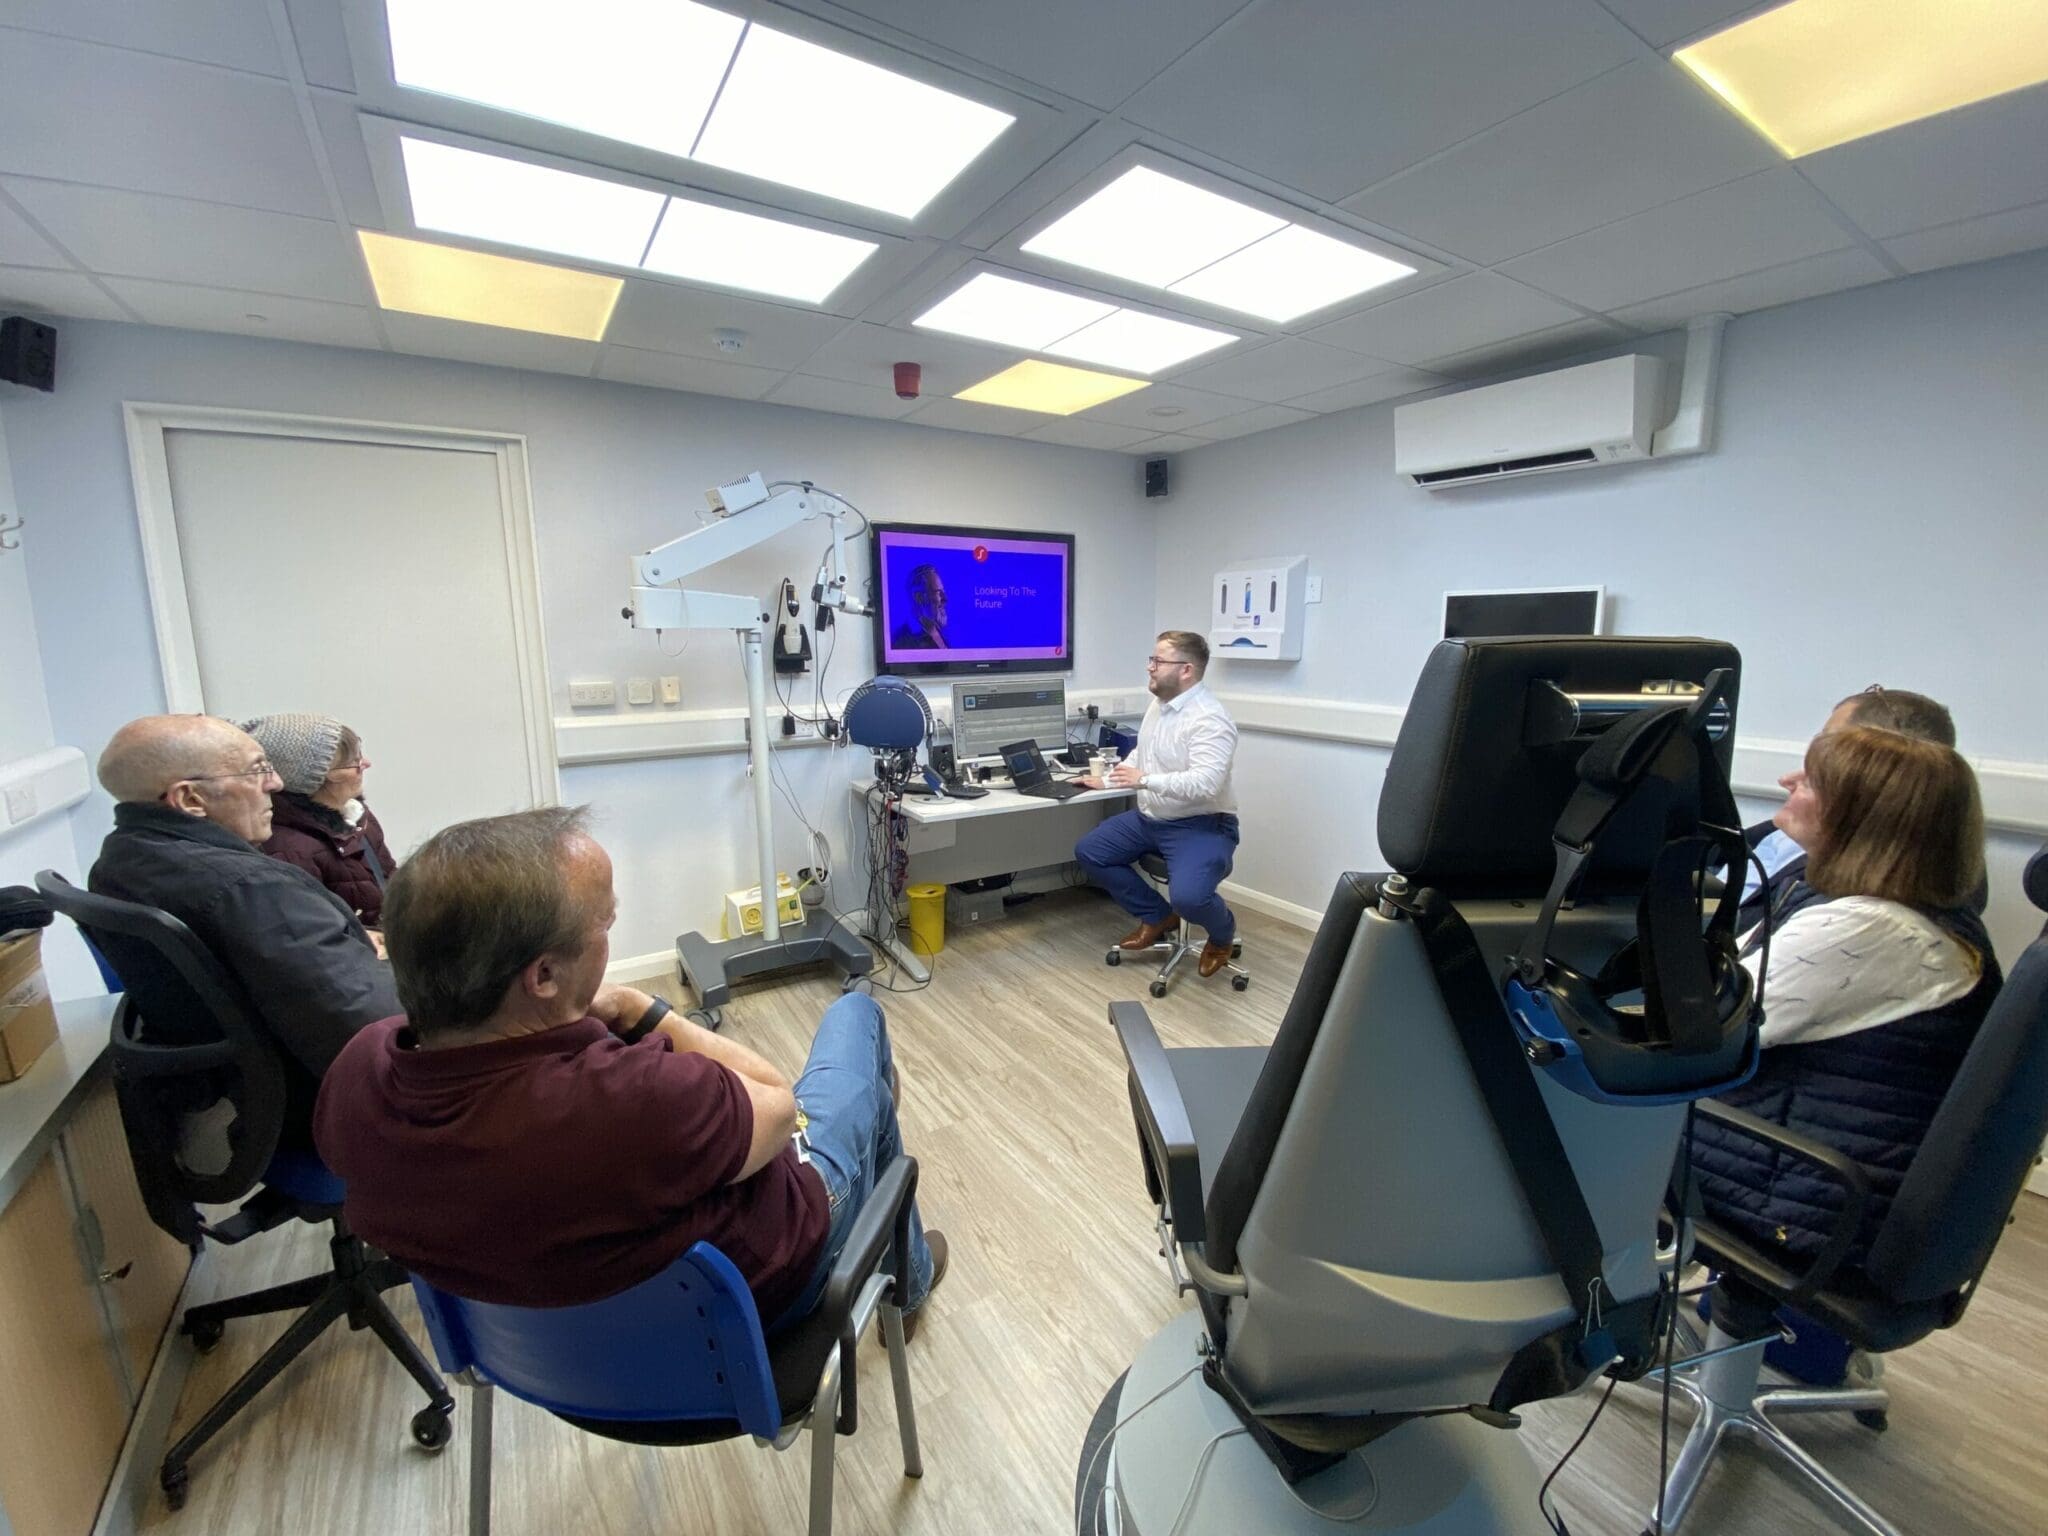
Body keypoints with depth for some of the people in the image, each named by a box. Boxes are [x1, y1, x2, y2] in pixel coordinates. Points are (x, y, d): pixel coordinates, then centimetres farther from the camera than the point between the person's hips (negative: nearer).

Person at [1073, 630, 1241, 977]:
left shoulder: (1210, 719, -22)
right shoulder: (1158, 704, 7)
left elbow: (1206, 783, -34)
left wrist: (1146, 781, -33)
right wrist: (1106, 780, 18)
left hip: (1201, 825, -9)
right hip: (1150, 819, 9)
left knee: (1187, 896, -31)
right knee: (1089, 851, 5)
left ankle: (1223, 933, 9)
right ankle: (1158, 916, 17)